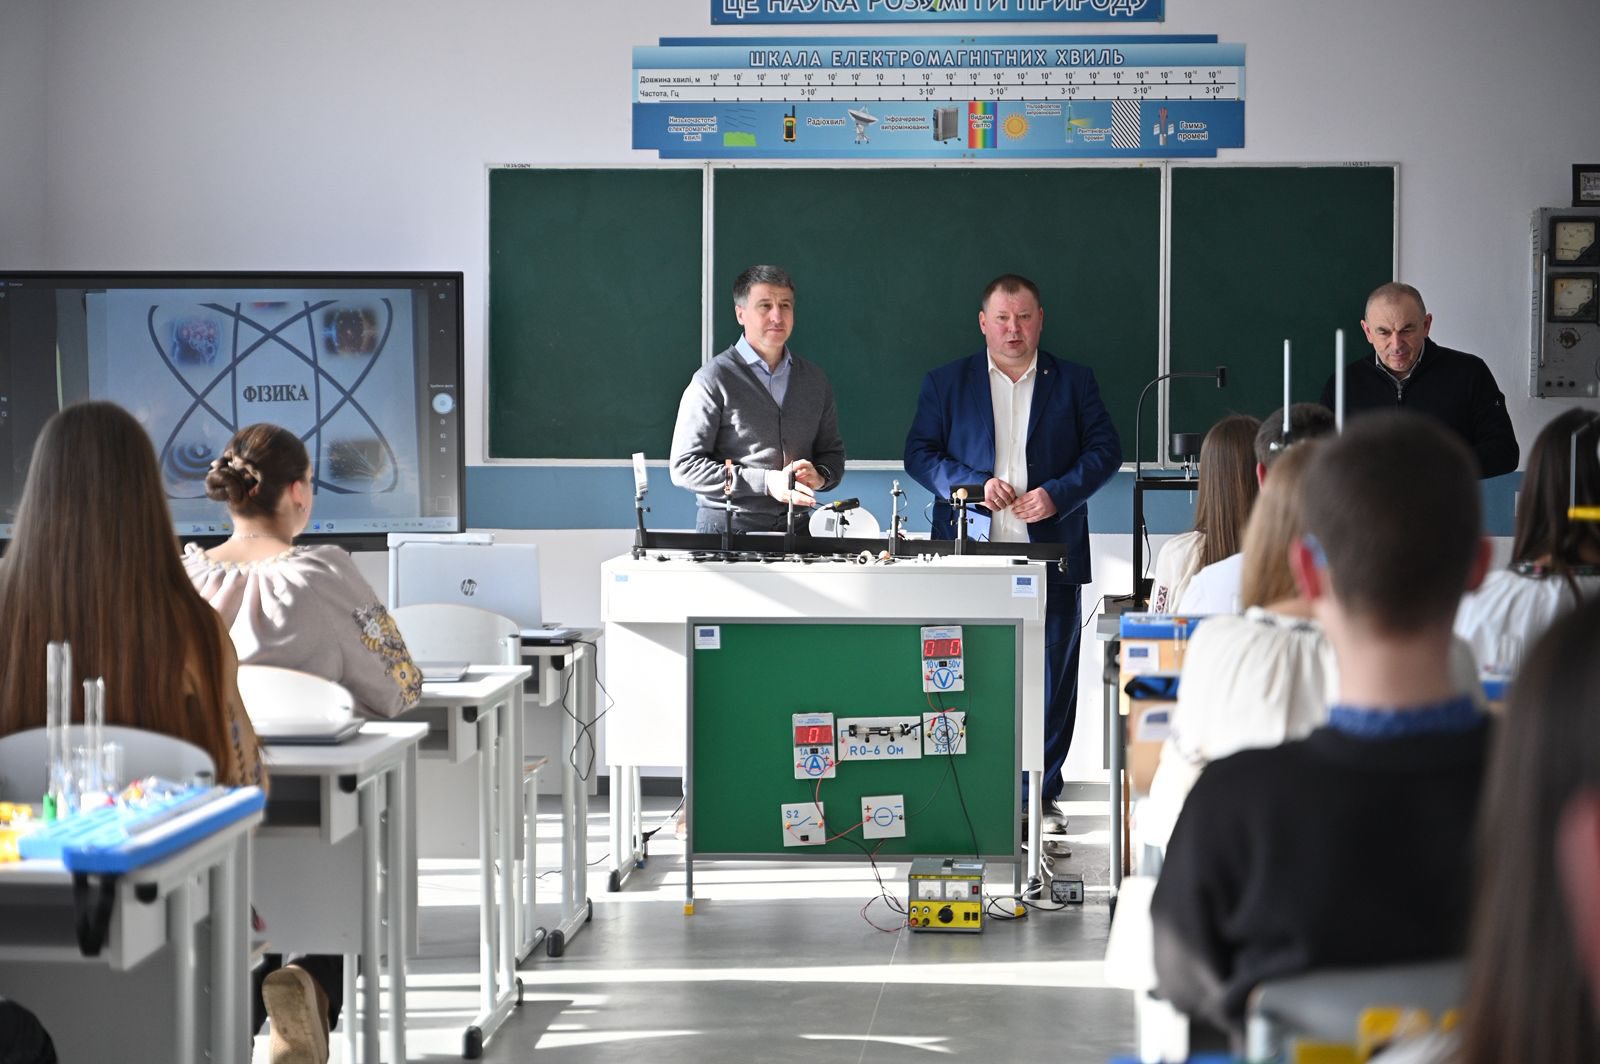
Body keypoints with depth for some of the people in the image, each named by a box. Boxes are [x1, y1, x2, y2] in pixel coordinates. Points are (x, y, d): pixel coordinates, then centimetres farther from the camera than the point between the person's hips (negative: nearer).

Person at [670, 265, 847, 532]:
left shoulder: (815, 380, 15)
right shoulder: (714, 379, -2)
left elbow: (832, 452, 25)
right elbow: (685, 466, -7)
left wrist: (820, 476, -1)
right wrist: (766, 482, -14)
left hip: (794, 528, 4)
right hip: (729, 528, -4)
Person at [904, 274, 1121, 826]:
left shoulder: (1074, 381, 10)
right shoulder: (946, 382, 9)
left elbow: (1104, 449, 6)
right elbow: (919, 453, 5)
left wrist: (1057, 494, -10)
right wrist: (973, 485, -11)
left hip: (1050, 556, 0)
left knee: (1051, 678, 2)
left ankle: (1042, 792, 11)